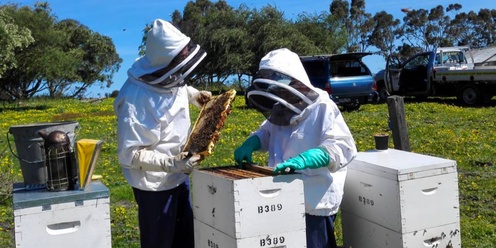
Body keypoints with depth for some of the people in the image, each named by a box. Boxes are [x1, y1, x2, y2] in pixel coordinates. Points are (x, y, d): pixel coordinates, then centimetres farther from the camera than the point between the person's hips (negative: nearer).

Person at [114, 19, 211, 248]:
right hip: (155, 182, -8)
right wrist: (171, 163, -35)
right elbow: (129, 154, -28)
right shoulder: (135, 100, -30)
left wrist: (195, 94, 4)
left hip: (179, 175, 8)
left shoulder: (169, 77, -6)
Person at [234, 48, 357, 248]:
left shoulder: (323, 108, -17)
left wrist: (304, 160, -40)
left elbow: (343, 146, -26)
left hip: (314, 205, -8)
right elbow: (266, 132, 24)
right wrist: (249, 145, 0)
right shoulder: (282, 110, 8)